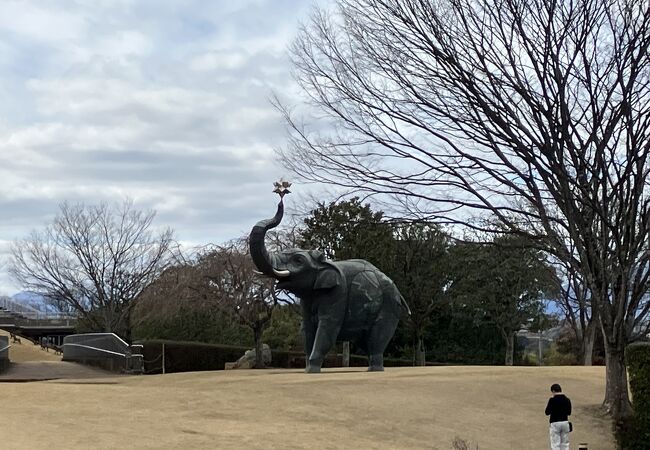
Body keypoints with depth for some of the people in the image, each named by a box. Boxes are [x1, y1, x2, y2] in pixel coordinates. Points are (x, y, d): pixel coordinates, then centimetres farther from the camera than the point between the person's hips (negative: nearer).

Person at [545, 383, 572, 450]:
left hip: (555, 423, -4)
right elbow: (569, 412, 10)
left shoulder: (552, 400, -12)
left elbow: (547, 412, -7)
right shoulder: (567, 399, 2)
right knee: (565, 444, 13)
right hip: (565, 422, 5)